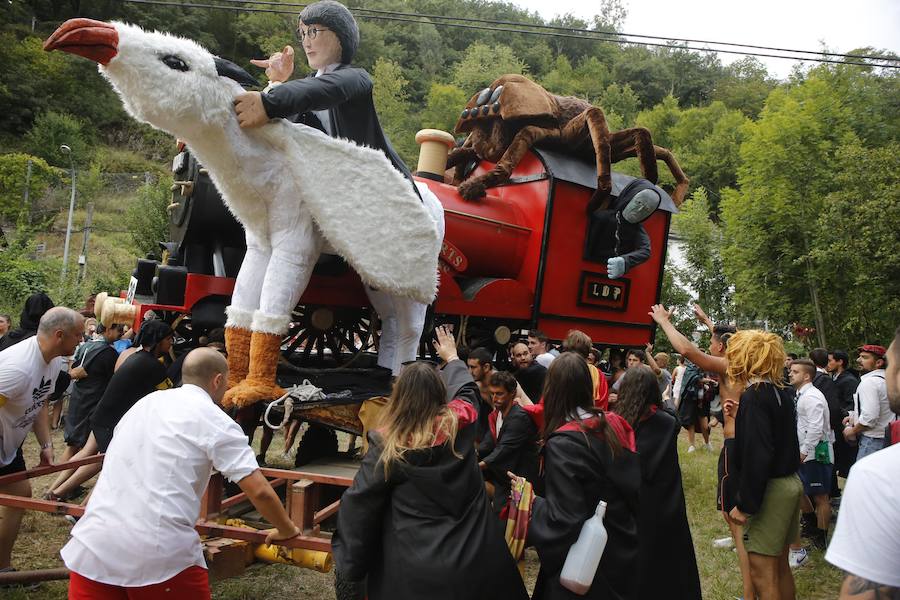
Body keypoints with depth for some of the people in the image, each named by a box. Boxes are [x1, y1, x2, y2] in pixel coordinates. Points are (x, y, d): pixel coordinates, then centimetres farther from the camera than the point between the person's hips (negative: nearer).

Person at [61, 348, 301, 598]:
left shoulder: (147, 401, 18)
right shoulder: (216, 421, 0)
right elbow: (259, 491, -7)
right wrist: (286, 530, 11)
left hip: (93, 546, 5)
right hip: (160, 551, -4)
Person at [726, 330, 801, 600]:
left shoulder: (753, 397, -18)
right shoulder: (781, 393, 9)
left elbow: (756, 457, -24)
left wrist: (745, 504, -19)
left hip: (770, 490, -9)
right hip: (790, 484, 9)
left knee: (762, 572, -2)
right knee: (780, 566, 19)